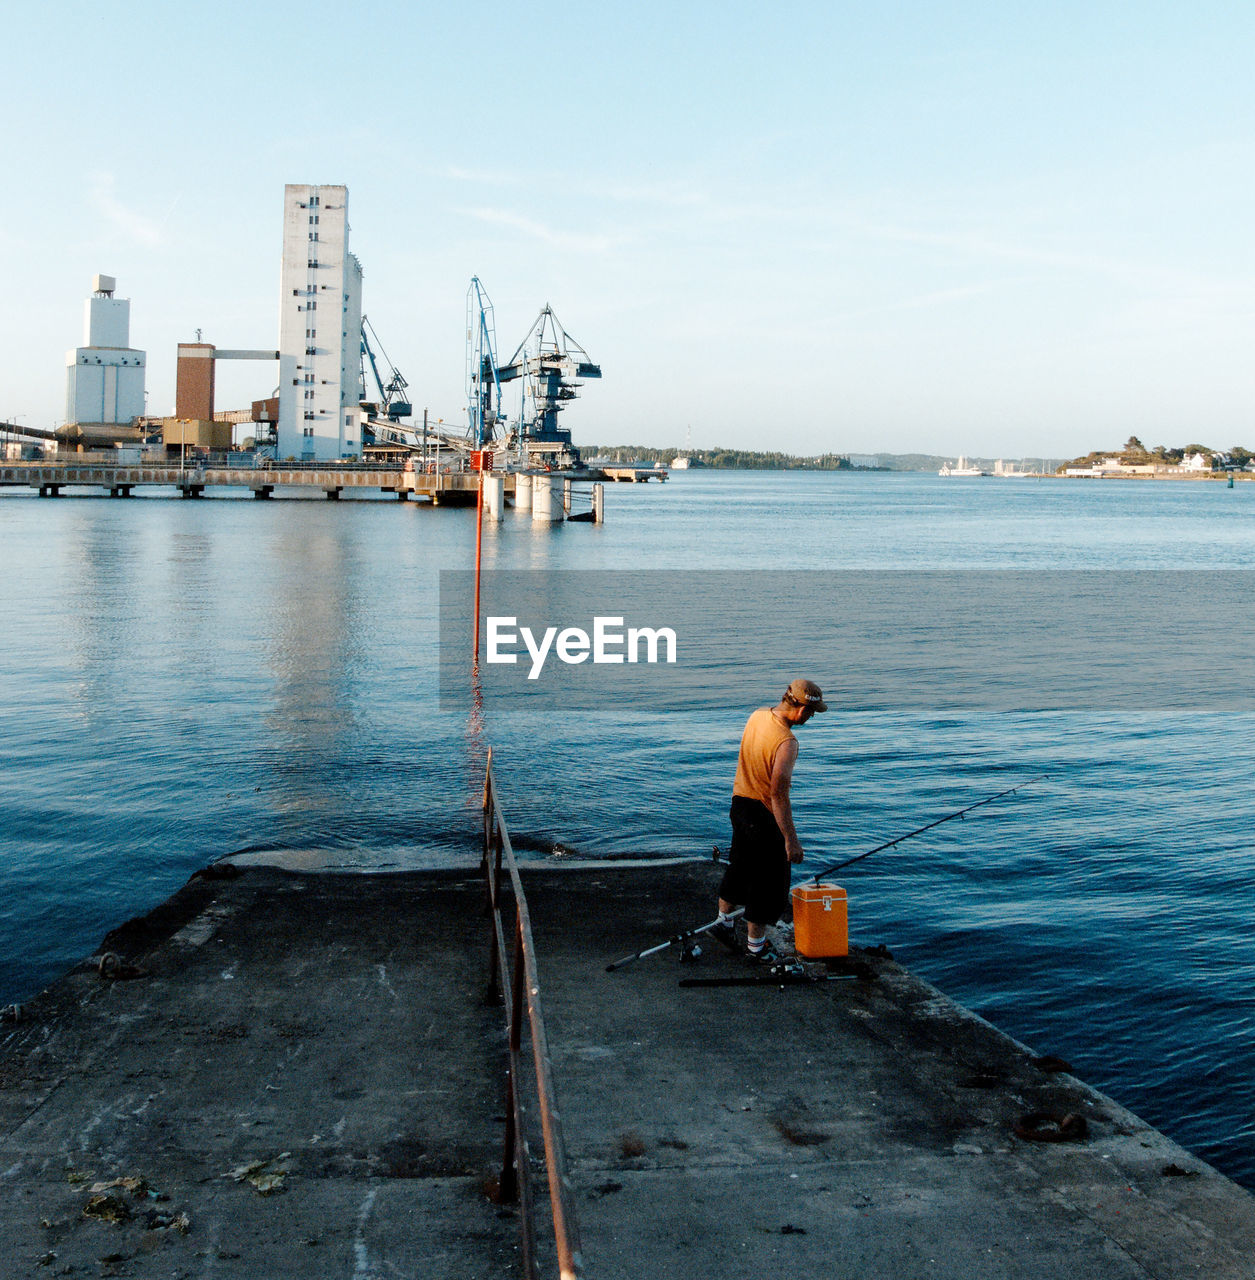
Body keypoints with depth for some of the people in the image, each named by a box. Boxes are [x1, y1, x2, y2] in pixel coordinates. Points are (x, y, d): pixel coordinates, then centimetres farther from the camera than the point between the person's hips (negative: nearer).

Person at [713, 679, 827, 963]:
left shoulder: (757, 716, -2)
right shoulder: (786, 742, -28)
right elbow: (778, 793, -30)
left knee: (740, 866, 26)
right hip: (764, 815, -9)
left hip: (740, 802, 9)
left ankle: (723, 922, 41)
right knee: (768, 882, 6)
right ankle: (756, 945, 17)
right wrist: (791, 839, -27)